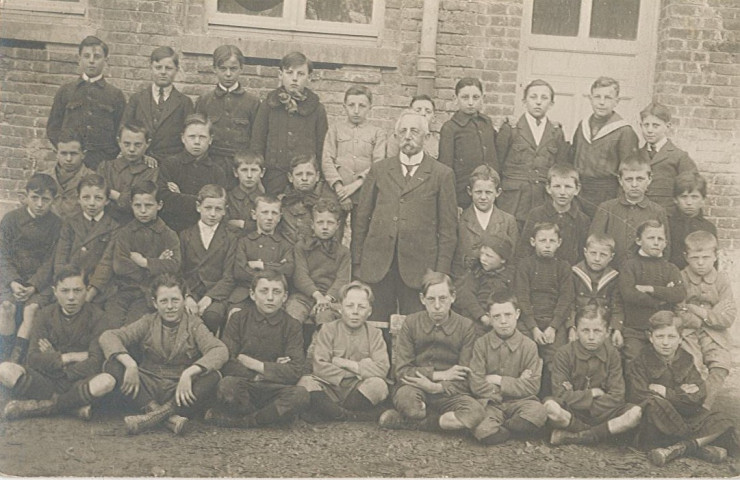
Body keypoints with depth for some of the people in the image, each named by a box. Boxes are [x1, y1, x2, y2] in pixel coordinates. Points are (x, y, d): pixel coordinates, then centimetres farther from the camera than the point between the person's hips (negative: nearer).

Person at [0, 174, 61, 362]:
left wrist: (33, 286, -16)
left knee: (33, 308, -26)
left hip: (39, 280, -1)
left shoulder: (56, 224, -3)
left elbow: (51, 261, -4)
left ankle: (15, 360, -24)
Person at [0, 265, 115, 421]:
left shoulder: (95, 316, -3)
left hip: (79, 383, -2)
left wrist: (54, 360, -8)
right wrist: (72, 357, -12)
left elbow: (95, 363, -12)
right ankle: (74, 406, -20)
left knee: (107, 381, -35)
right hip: (45, 381, 2)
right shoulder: (45, 315, 5)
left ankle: (40, 406, -18)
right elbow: (34, 359, -6)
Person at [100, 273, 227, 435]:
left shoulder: (193, 325, 2)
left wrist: (188, 373, -31)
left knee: (212, 377, -30)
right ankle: (169, 417, -32)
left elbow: (220, 351, -16)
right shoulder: (147, 323, 7)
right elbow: (108, 337, -6)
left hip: (181, 393, -2)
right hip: (149, 388, 2)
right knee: (112, 365, -21)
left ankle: (153, 416, -31)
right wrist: (130, 364, -25)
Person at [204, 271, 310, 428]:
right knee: (227, 384, -34)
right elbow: (226, 364, -5)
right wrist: (270, 371, -8)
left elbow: (294, 371, -6)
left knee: (300, 394, -31)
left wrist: (253, 363, -9)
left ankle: (235, 421, -17)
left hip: (273, 391, 1)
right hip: (242, 388, -1)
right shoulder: (238, 319, 4)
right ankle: (268, 417, -7)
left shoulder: (291, 326, 4)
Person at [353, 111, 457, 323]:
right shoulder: (379, 170, 12)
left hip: (418, 269, -2)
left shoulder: (442, 174, 4)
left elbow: (448, 228, 3)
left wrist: (441, 272, -3)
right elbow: (362, 217, 12)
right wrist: (357, 262, 7)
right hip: (377, 265, 2)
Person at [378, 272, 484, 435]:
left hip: (448, 393, 2)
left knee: (475, 412, -32)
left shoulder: (466, 326, 0)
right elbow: (401, 371, -5)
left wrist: (436, 387, -19)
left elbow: (464, 379, -3)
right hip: (414, 389, -2)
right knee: (405, 397, -38)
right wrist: (439, 375, -11)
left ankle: (403, 421, -16)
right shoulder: (411, 323, 1)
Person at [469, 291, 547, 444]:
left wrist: (499, 380, -7)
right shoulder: (481, 344, 2)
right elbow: (476, 384, -6)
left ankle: (499, 426, -5)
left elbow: (532, 386, -3)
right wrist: (516, 384, -6)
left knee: (538, 414, -33)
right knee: (483, 432, -33)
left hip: (519, 401, 2)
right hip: (490, 402, -2)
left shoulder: (528, 345, 3)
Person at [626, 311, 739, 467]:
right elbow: (637, 397, -18)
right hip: (652, 429, -4)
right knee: (653, 404, -36)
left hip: (684, 420, 4)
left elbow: (697, 398, -4)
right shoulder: (641, 363, -3)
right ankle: (701, 447, -23)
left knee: (723, 422, -16)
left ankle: (678, 449, -31)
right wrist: (680, 393, -13)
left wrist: (665, 392, -12)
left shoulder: (686, 361, 8)